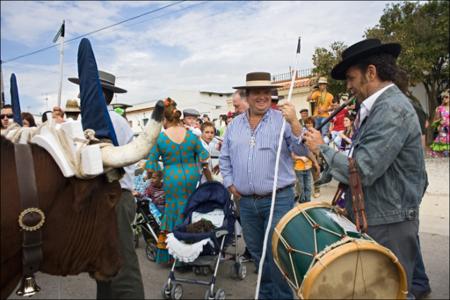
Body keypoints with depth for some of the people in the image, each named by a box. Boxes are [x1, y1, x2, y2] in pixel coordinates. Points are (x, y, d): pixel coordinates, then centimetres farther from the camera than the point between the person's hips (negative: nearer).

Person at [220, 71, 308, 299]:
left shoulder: (282, 120, -6)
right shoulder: (235, 124, 7)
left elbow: (302, 150, -16)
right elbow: (225, 158, 15)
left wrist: (294, 121, -28)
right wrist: (230, 184, 7)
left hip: (279, 200, -5)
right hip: (246, 202, 5)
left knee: (277, 254, 0)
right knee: (257, 253, 19)